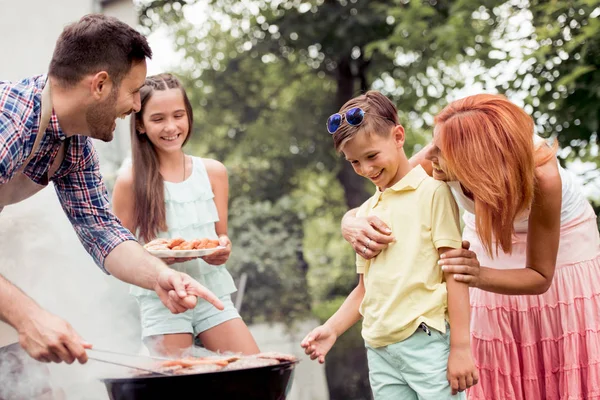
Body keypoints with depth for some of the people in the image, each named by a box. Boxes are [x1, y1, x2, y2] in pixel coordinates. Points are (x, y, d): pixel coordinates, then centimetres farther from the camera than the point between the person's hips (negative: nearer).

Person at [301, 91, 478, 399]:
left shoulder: (431, 191, -2)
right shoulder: (364, 214, 16)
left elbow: (455, 271, -7)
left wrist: (460, 347, -11)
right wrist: (332, 329, 7)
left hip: (426, 342, -5)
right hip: (379, 350, 6)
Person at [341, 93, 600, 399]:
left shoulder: (541, 176, -37)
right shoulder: (435, 163, -31)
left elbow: (540, 277, -27)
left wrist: (481, 276, -46)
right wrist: (352, 225, -44)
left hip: (562, 241, -2)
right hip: (488, 240, 3)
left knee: (571, 366, -2)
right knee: (500, 371, 2)